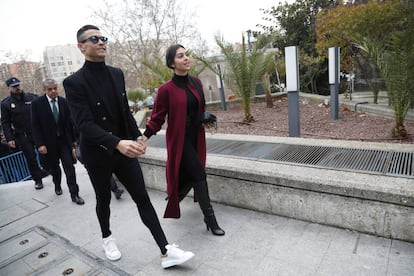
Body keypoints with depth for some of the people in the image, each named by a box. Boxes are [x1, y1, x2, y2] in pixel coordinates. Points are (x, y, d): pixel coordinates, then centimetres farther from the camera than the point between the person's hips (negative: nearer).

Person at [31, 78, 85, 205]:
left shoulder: (63, 101, -1)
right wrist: (40, 144, -14)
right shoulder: (37, 103, -8)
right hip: (49, 142, 0)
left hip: (64, 140, 1)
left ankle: (74, 194, 3)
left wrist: (73, 139, 6)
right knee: (54, 168, 17)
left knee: (69, 167, -3)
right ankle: (57, 185, 45)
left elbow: (69, 121, 4)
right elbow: (35, 126, -8)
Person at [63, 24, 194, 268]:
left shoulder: (117, 74, 4)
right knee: (104, 200, 18)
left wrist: (137, 137, 0)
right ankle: (107, 238, 46)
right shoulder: (74, 82, -13)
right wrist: (117, 143, -36)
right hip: (98, 154, -3)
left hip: (124, 149, 4)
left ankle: (166, 251, 6)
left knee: (143, 198, 1)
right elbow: (84, 124, -24)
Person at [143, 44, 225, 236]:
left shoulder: (196, 83, 5)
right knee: (199, 174, -10)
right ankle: (210, 219, 3)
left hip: (196, 137, 6)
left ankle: (173, 200, 43)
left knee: (190, 175, 15)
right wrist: (145, 136, -21)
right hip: (179, 139, -6)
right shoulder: (167, 89, -12)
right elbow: (157, 117, -9)